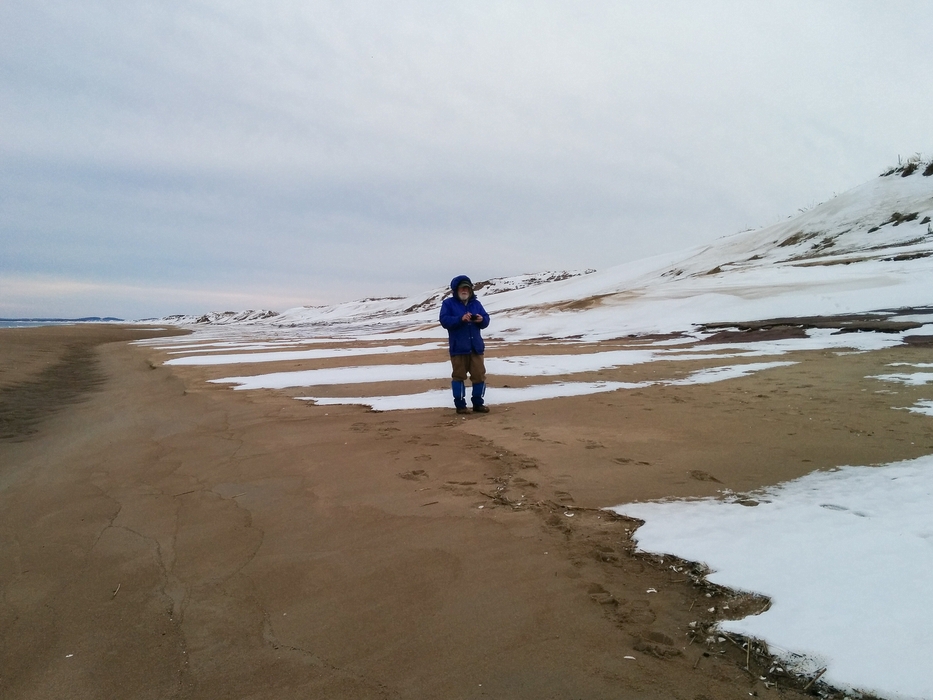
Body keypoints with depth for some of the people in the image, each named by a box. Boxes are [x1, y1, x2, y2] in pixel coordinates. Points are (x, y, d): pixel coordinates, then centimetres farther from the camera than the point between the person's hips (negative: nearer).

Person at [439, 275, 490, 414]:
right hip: (458, 347, -4)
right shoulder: (448, 303, -2)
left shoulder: (476, 303, 11)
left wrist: (482, 319, -16)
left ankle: (478, 403, 16)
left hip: (476, 347, 4)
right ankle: (460, 405, 11)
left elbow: (486, 320, 8)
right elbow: (444, 320, -14)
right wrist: (461, 319, -26)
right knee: (458, 376, 3)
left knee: (479, 375, 5)